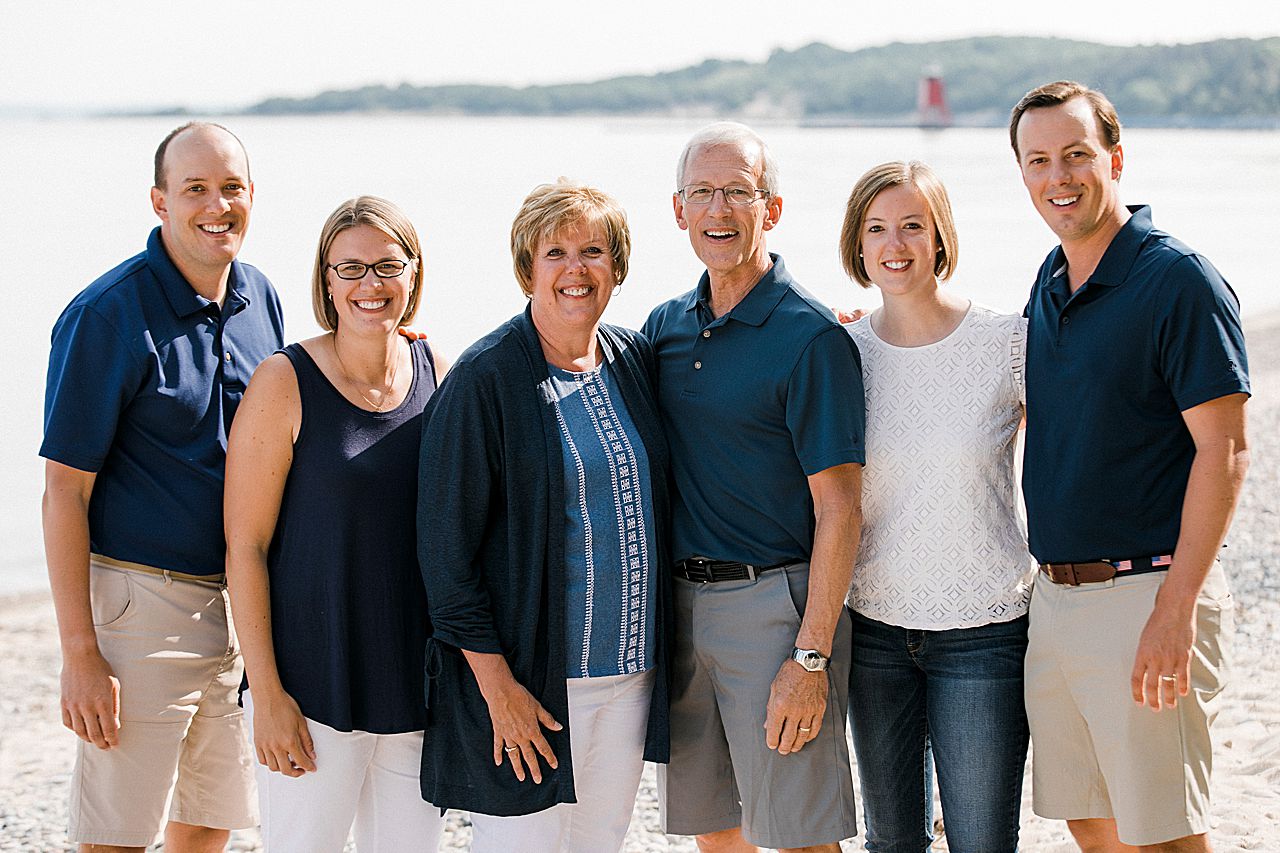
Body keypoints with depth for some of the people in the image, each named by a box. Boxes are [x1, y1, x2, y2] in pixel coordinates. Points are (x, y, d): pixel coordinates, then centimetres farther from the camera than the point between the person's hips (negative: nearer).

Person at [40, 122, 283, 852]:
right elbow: (66, 490, -13)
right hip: (142, 596, -6)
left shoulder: (260, 299, 6)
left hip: (240, 598, 6)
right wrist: (80, 652, -17)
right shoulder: (106, 316, -13)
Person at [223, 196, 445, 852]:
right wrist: (267, 693, -13)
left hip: (418, 686, 4)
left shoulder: (437, 373, 5)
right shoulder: (285, 383, -8)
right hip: (313, 689, -4)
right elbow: (245, 546, -8)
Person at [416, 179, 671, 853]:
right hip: (527, 675, -6)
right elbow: (445, 543, -12)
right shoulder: (484, 379, -10)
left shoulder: (634, 361, 7)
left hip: (631, 671, 6)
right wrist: (496, 684, -16)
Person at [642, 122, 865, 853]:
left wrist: (811, 656, -17)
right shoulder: (664, 327, 10)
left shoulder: (813, 339, -10)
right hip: (678, 603, 6)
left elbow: (839, 509, -13)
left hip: (774, 606, -6)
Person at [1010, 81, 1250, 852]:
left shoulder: (1178, 281, -12)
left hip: (1146, 595, -8)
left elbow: (1224, 453, -16)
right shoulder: (1050, 284, 11)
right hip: (1055, 598, 8)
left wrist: (1175, 609, -22)